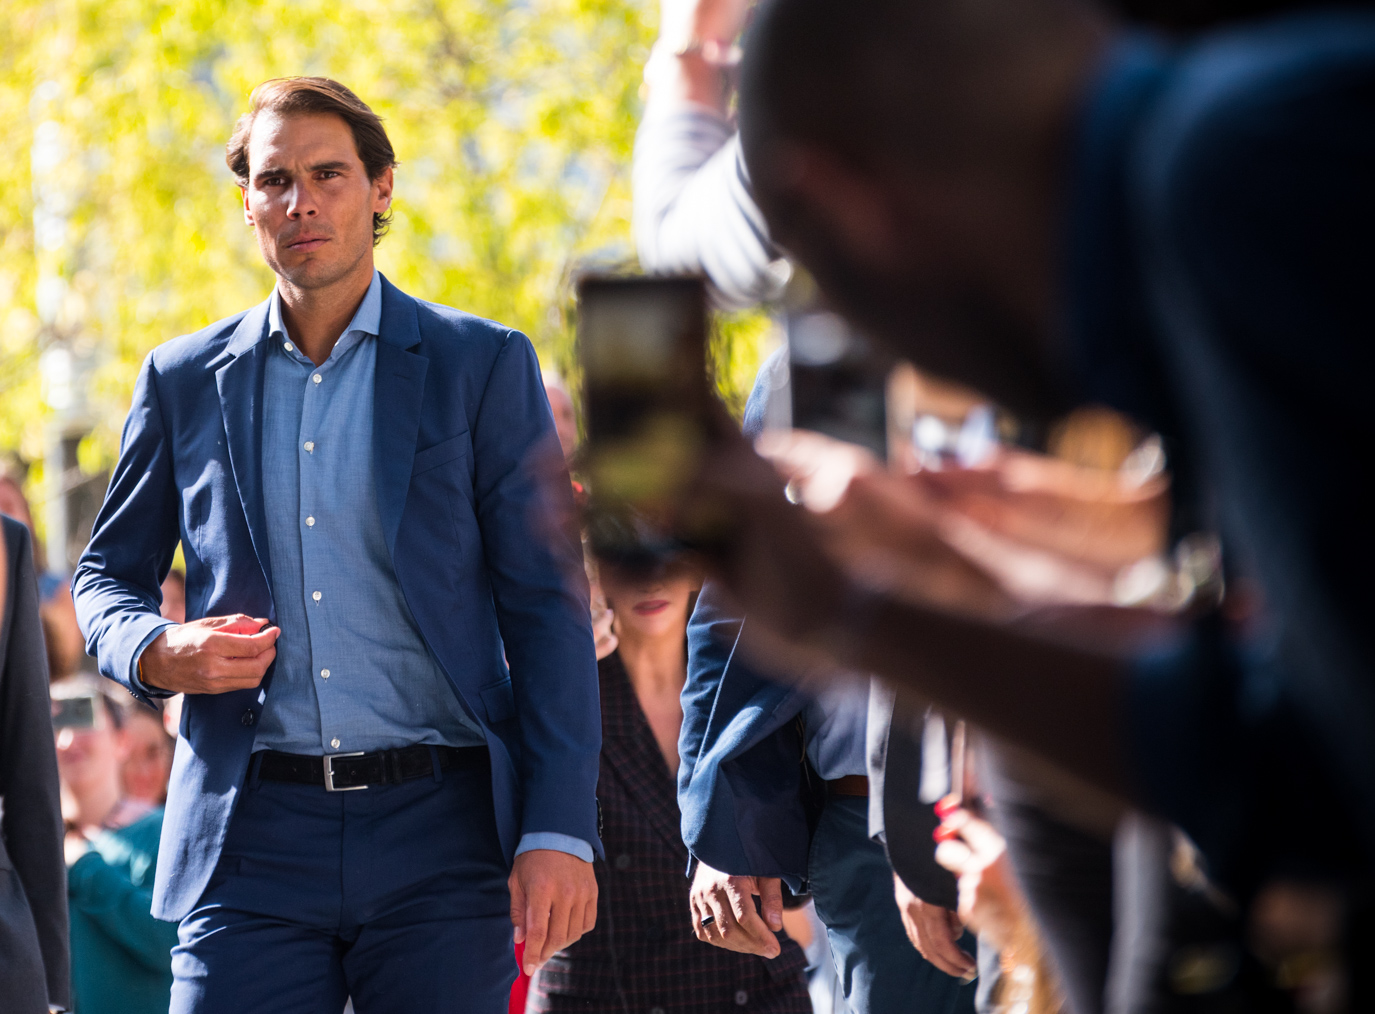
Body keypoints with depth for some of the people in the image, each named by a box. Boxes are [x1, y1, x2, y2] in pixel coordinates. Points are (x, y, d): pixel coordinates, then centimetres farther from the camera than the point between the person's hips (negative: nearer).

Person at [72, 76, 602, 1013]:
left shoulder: (482, 366, 5)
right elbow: (108, 575, 21)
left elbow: (548, 609, 2)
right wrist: (158, 652, -4)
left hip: (441, 833, -1)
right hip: (252, 834, 1)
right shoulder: (185, 381, 12)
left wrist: (559, 833, -8)